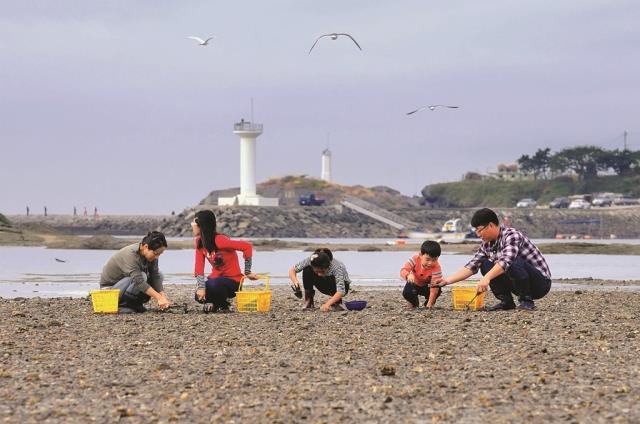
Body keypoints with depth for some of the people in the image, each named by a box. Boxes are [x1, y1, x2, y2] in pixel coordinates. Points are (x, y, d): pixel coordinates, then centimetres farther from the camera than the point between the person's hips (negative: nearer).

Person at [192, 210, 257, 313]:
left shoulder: (219, 240, -25)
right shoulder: (199, 242, -3)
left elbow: (247, 247, -29)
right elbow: (199, 267, -9)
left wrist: (247, 272, -20)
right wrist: (201, 287, -25)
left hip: (232, 280, -6)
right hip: (216, 277, 6)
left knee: (214, 284, -37)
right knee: (199, 296, -21)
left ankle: (223, 306, -7)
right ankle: (214, 304, 11)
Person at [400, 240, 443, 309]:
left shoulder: (436, 268, -35)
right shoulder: (415, 259, -31)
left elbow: (434, 286, -38)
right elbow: (403, 270, -35)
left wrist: (430, 303, -43)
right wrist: (408, 275, -61)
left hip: (427, 285, -1)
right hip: (414, 283, 1)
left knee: (437, 291, -31)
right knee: (406, 293, -28)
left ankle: (428, 304, 3)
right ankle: (413, 303, 10)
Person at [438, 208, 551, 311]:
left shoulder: (511, 235, -21)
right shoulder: (486, 245, 3)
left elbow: (506, 261, -37)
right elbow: (471, 267, 3)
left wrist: (486, 278, -48)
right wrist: (447, 280, -6)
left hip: (541, 281, -8)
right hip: (522, 286, 8)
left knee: (515, 262, -34)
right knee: (485, 265, -2)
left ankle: (526, 301, -16)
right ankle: (506, 301, -1)